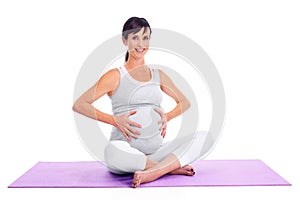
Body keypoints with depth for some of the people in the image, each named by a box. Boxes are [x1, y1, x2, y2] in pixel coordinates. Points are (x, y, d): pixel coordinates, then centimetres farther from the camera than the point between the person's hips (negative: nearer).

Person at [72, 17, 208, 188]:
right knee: (113, 151, -39)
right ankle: (172, 168, -23)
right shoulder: (116, 76, 3)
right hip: (127, 154, -4)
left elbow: (185, 102, 25)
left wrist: (167, 116, 4)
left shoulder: (159, 75, 15)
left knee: (200, 137, -19)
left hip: (157, 152, 4)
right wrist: (115, 120, -11)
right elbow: (79, 105, -2)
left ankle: (151, 173, -31)